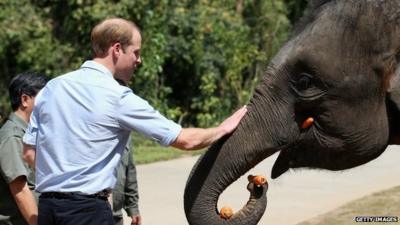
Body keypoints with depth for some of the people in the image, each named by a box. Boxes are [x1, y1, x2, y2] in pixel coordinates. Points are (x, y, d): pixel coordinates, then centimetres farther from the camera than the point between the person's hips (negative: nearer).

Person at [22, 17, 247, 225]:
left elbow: (30, 153, 11)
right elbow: (186, 139, -5)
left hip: (46, 206, 7)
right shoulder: (120, 99, -10)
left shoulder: (51, 88, 8)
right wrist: (224, 128, 11)